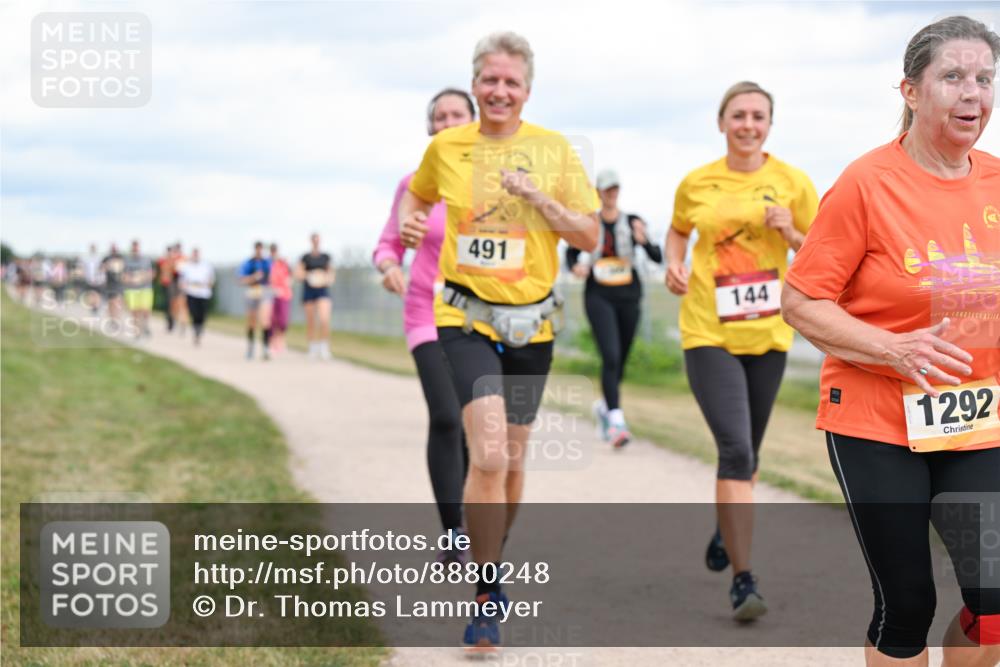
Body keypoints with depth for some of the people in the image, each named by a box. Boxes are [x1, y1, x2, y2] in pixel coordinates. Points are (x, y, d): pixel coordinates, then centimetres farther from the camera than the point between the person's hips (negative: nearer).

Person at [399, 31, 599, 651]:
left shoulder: (553, 149, -1)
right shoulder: (445, 147, 1)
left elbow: (590, 235, -1)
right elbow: (418, 198, 21)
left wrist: (538, 198, -16)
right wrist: (409, 223, -1)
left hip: (530, 320, 2)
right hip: (466, 316, -2)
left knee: (511, 460, 12)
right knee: (488, 454, -19)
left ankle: (492, 568, 37)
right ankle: (486, 602, -8)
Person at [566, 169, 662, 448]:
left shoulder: (633, 222, 2)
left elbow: (657, 258, -3)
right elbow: (571, 253, 13)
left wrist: (644, 241, -23)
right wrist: (575, 267, -9)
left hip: (629, 296, 2)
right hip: (599, 296, -2)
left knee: (620, 360, 13)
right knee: (610, 356, -19)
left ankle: (603, 405, 40)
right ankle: (616, 419, -23)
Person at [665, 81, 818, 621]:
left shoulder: (791, 182, 0)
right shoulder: (696, 183, 1)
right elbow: (678, 231, 20)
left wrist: (791, 235, -16)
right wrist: (673, 265, 0)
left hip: (768, 333, 2)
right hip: (708, 333, -2)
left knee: (746, 452, 17)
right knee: (736, 449, -15)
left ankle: (725, 530, 47)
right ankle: (742, 579, -13)